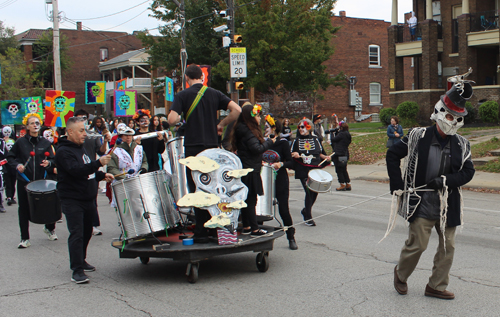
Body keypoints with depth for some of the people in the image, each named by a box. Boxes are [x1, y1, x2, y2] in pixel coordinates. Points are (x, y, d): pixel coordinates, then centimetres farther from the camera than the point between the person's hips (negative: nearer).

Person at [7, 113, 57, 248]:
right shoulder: (20, 142, -1)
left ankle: (50, 229, 32)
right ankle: (25, 238, 13)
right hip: (24, 181, -1)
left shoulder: (45, 143, 4)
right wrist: (17, 165, -12)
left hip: (41, 180, 1)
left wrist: (48, 163, -14)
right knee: (24, 209, 3)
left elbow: (52, 159, 7)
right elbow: (10, 157, 5)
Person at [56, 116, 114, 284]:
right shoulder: (64, 151, -15)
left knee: (87, 232, 15)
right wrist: (99, 163, -37)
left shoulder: (81, 148, 15)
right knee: (77, 234, -11)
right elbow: (76, 170, -29)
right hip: (72, 199, -9)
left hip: (88, 198, 9)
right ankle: (77, 270, -9)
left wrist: (102, 175, 12)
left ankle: (81, 261, 31)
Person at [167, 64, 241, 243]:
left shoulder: (183, 95, -3)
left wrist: (180, 120, 9)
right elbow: (237, 110, -3)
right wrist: (222, 124, 10)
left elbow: (172, 120, -14)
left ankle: (202, 233, 1)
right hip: (212, 147, 3)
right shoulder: (214, 94, 6)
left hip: (193, 148, -3)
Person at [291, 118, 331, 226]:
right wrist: (295, 155, -13)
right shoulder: (296, 141, 7)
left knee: (315, 191, 2)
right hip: (303, 171, -2)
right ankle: (308, 217, 0)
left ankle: (305, 211, 27)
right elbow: (291, 155, 8)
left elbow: (320, 153, 17)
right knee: (309, 192, -10)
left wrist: (326, 157, -2)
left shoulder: (315, 139, 10)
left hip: (315, 169, 2)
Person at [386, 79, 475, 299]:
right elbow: (392, 155, 0)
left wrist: (446, 180, -15)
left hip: (448, 205, 4)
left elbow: (468, 171, 2)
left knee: (448, 246, 8)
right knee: (417, 245, -2)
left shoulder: (461, 145, 2)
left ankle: (436, 286, 23)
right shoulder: (418, 137, -7)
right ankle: (401, 275, 26)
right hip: (422, 204, -4)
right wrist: (397, 186, -5)